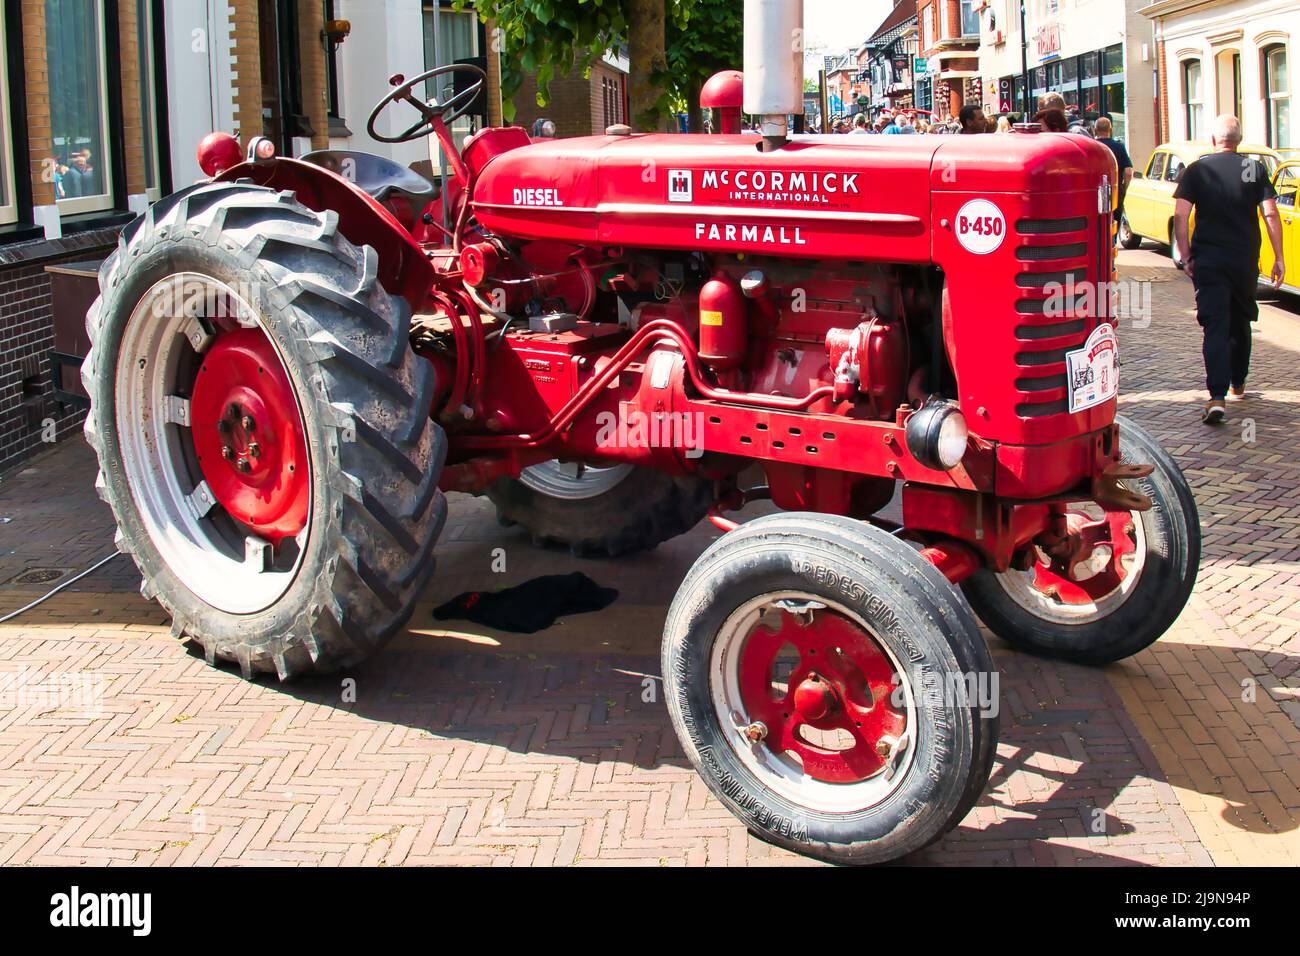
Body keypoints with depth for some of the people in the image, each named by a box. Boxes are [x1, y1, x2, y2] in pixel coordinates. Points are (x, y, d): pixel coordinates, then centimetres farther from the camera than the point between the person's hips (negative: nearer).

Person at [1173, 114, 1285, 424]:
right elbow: (1271, 215, -3)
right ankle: (1238, 383, 36)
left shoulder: (1196, 171, -2)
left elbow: (1180, 217, -8)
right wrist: (1279, 257, 2)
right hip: (1245, 259, 2)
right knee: (1241, 322, 21)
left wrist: (1186, 257, -1)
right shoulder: (1255, 169, 2)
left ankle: (1217, 396, -21)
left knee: (1216, 326, -7)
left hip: (1208, 259, -2)